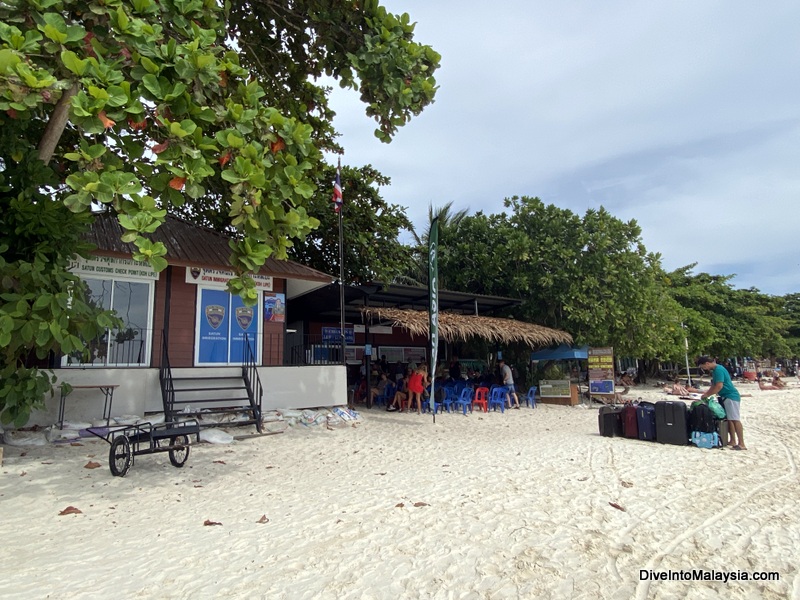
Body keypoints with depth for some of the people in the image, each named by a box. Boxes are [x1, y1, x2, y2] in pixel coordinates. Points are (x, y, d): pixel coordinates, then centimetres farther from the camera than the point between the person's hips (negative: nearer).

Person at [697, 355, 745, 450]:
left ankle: (741, 444, -10)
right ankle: (732, 441, 15)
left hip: (731, 396, -10)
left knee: (735, 419, -10)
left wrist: (707, 395, -17)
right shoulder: (714, 370, 12)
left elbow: (719, 386, -24)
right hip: (725, 397, 10)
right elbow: (714, 385, 21)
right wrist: (707, 392, 10)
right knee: (729, 419, 10)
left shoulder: (718, 369, -19)